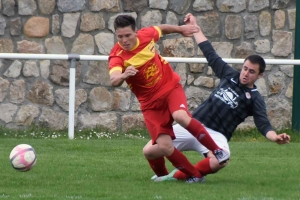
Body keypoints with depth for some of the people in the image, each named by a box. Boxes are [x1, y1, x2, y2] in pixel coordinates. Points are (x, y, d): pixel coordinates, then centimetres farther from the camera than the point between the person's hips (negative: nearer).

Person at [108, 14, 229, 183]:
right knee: (164, 147, -14)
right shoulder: (117, 56, -21)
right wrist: (123, 75, -63)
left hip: (170, 86, 1)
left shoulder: (146, 35, -9)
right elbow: (114, 81, -42)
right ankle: (195, 175, 7)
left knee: (181, 117, -31)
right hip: (151, 103, -1)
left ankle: (217, 150, -15)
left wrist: (181, 29, 27)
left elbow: (161, 29, 17)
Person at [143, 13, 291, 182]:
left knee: (219, 161, -40)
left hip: (215, 135, -4)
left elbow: (263, 125, -12)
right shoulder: (230, 75, 12)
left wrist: (276, 137, -35)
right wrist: (194, 27, 24)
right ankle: (163, 175, 24)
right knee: (149, 151, -9)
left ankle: (179, 175, -17)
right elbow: (210, 54, 21)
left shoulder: (254, 99, 0)